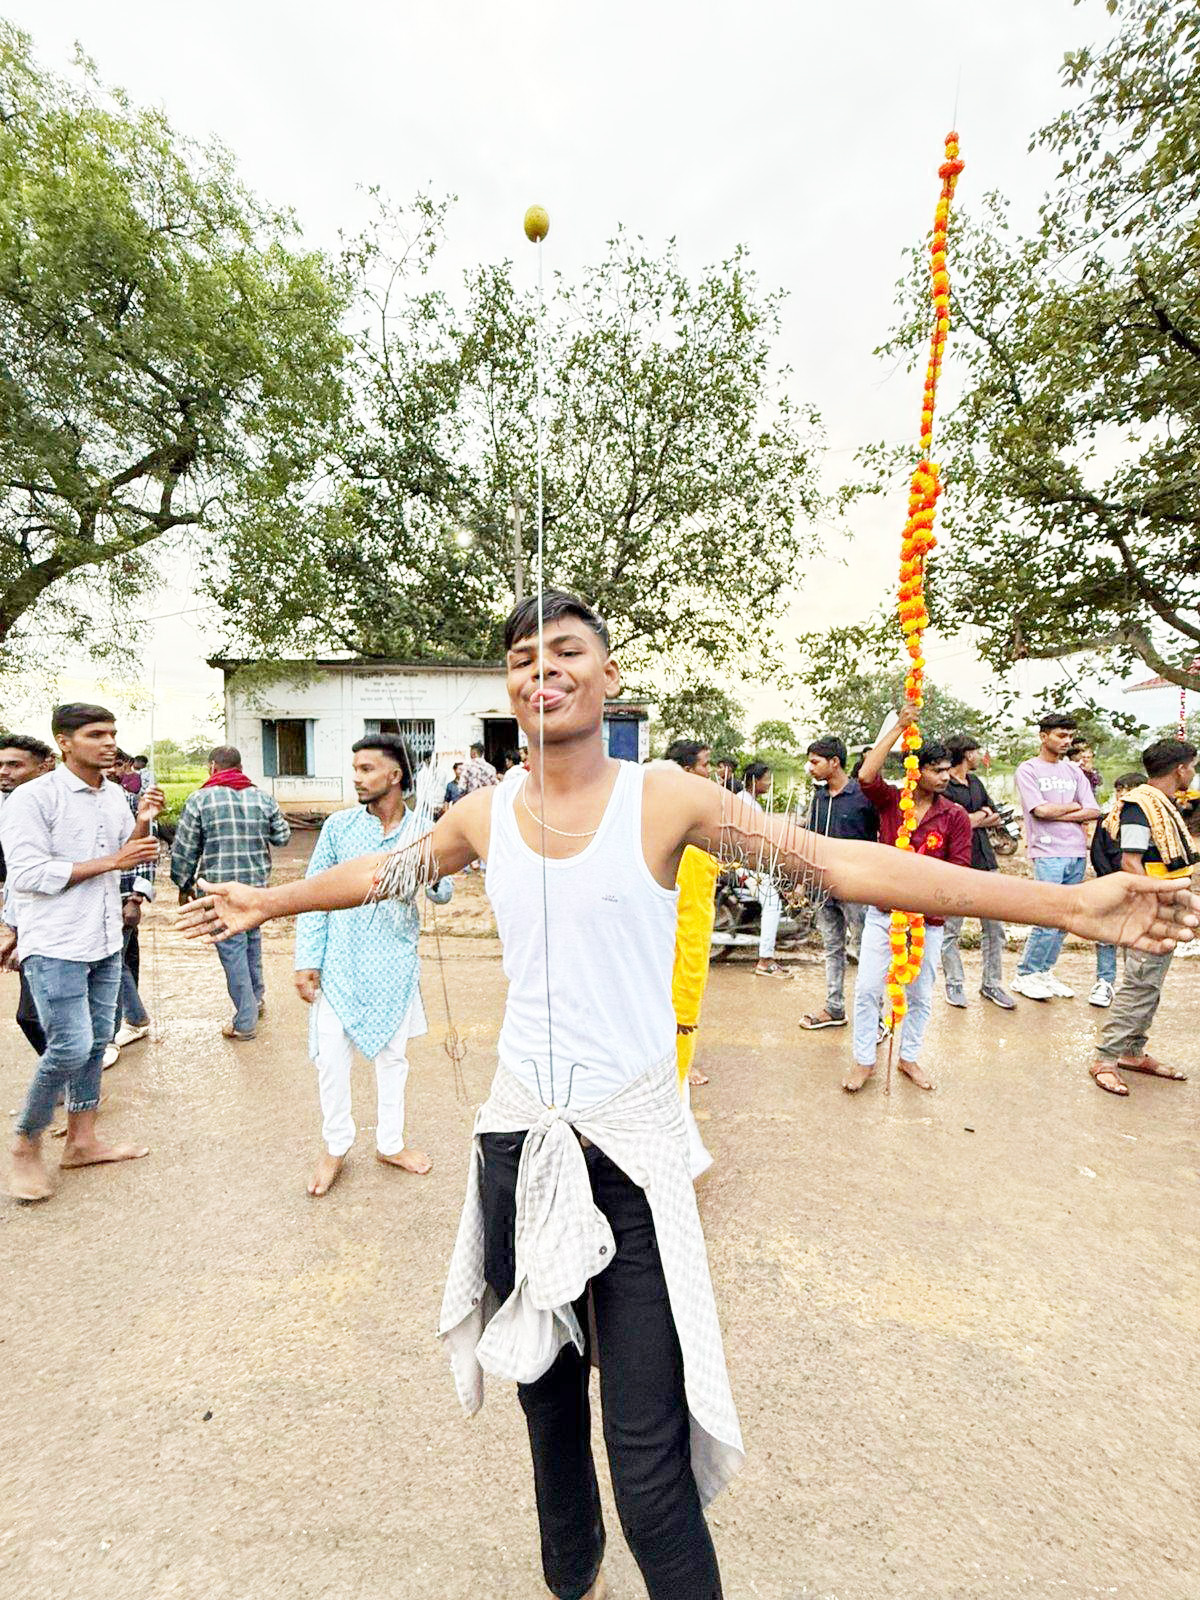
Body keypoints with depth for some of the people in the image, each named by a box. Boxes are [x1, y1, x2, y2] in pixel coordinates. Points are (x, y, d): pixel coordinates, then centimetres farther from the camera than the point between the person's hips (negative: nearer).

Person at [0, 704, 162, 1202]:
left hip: (105, 941, 7)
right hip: (55, 945, -6)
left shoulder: (114, 797, 7)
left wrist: (143, 823, -6)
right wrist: (111, 861, -20)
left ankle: (81, 1140, 28)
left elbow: (134, 859, 13)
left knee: (96, 1042, 13)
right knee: (70, 1048, -6)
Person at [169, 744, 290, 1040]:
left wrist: (184, 885, 10)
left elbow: (184, 850, -4)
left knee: (232, 949, 3)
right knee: (252, 938, 23)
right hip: (257, 883, 4)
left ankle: (245, 1022, 10)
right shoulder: (263, 798, 1)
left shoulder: (199, 799, -7)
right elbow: (282, 836, 8)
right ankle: (258, 997, 37)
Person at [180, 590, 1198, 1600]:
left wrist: (1071, 905, -15)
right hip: (519, 1137, 4)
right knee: (545, 1393, 24)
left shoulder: (664, 797, -10)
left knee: (650, 1459, 0)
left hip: (633, 1143, -3)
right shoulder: (486, 814, 0)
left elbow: (835, 861, -13)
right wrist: (266, 902, 28)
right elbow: (381, 874, 17)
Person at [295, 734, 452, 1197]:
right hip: (340, 964, 0)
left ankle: (390, 1143, 35)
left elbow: (443, 894, -5)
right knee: (331, 1058, 6)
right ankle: (335, 1147, 30)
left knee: (393, 1056, 14)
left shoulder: (422, 832, -3)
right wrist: (306, 961, -6)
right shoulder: (340, 825, -4)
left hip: (395, 966, 1)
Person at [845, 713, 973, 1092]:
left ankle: (909, 1058, 34)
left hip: (928, 919, 1)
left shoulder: (955, 816, -1)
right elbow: (866, 775, -21)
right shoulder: (890, 800, -1)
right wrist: (898, 728, -20)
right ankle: (864, 1061, 19)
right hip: (882, 912, 0)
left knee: (921, 995, 13)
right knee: (867, 989, 2)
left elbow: (959, 871, -5)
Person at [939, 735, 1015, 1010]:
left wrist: (975, 817, -5)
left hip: (984, 862, 7)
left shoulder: (975, 781, 17)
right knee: (950, 930, 0)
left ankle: (991, 983, 19)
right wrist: (983, 816, -2)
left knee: (994, 927, 9)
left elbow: (996, 817, 16)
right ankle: (954, 984, 13)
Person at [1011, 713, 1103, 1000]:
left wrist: (1056, 814, -7)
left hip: (1077, 852, 6)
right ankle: (1025, 975, 3)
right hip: (1048, 852, -6)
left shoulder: (1074, 770, 14)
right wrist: (1074, 806, 2)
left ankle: (1045, 971, 20)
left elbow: (1093, 812, 5)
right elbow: (1041, 810, -14)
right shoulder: (1028, 770, -2)